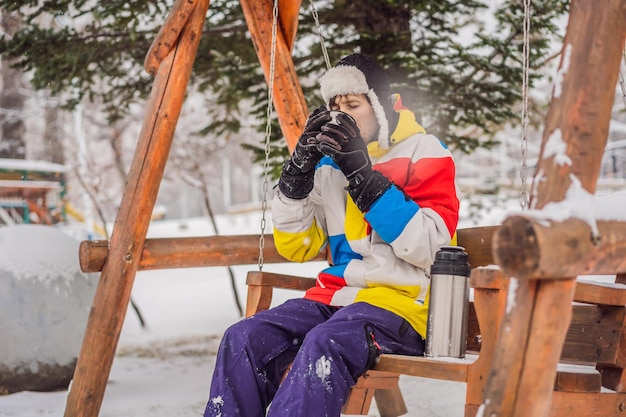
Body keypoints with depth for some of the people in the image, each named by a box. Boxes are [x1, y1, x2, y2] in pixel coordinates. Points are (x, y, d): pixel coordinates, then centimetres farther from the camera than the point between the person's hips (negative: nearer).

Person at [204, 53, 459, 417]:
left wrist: (363, 175, -17)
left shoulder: (423, 152, 0)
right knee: (244, 339, -19)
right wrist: (299, 169, -1)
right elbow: (296, 247, 12)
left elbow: (428, 246, -14)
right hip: (335, 295, 6)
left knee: (325, 344, -36)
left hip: (401, 300, -6)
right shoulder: (330, 161, 15)